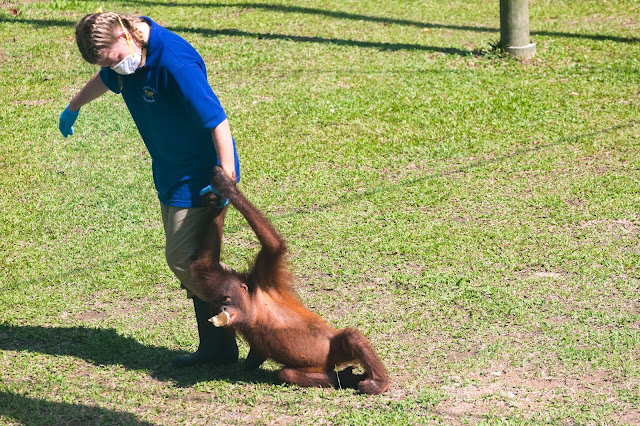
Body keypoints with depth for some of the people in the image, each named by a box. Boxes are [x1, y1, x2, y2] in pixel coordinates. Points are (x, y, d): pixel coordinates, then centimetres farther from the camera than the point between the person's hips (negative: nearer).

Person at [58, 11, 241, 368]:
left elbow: (218, 122, -28)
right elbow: (104, 80, 25)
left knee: (184, 260, -9)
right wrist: (74, 108, 43)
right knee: (192, 262, 10)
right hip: (172, 175, 9)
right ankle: (215, 346, 17)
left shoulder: (175, 63, -29)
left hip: (202, 175, -9)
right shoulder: (124, 58, -1)